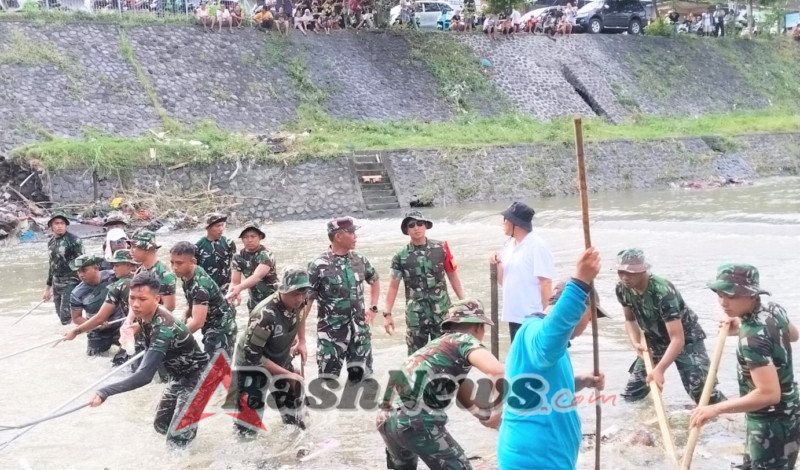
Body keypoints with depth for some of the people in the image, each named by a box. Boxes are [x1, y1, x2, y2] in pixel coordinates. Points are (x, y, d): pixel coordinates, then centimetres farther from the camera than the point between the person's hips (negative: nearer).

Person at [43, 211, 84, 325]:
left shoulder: (73, 240, -9)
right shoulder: (51, 242, 12)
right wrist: (48, 287, 24)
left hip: (71, 283, -7)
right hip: (56, 285, 7)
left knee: (66, 318, -14)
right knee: (61, 316, 9)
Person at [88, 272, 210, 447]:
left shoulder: (163, 328, -38)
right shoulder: (145, 315, -11)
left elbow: (145, 376, -49)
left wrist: (104, 392, -57)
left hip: (197, 377, -10)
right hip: (179, 375, 10)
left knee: (176, 440, -18)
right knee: (161, 426, 24)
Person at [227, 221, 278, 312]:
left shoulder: (266, 255, -21)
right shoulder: (239, 257, -4)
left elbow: (257, 277, -37)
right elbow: (235, 281, -9)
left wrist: (239, 288, -55)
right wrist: (231, 293, -34)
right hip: (254, 301, 5)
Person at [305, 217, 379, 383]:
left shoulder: (360, 260, 3)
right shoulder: (319, 266, -13)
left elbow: (375, 281, 24)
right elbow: (305, 301, -10)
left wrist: (373, 308, 11)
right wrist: (300, 338, -11)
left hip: (360, 331, 5)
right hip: (331, 334, -5)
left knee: (362, 378, 10)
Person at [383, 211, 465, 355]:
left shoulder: (441, 248, 0)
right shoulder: (401, 256, -2)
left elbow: (452, 275, 7)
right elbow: (393, 286, 1)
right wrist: (387, 313, -5)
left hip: (442, 311, 1)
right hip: (416, 314, 0)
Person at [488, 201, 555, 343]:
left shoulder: (537, 246, -12)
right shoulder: (510, 246, 12)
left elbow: (546, 284, -13)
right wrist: (497, 264, -1)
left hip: (533, 318, -8)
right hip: (514, 316, 8)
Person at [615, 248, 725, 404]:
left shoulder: (662, 292, -35)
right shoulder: (622, 289, -15)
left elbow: (677, 339, -38)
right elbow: (630, 319, 3)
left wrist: (659, 369, -49)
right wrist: (636, 343, -17)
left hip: (686, 340, -6)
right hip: (655, 340, 6)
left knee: (703, 394, -20)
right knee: (631, 395, 7)